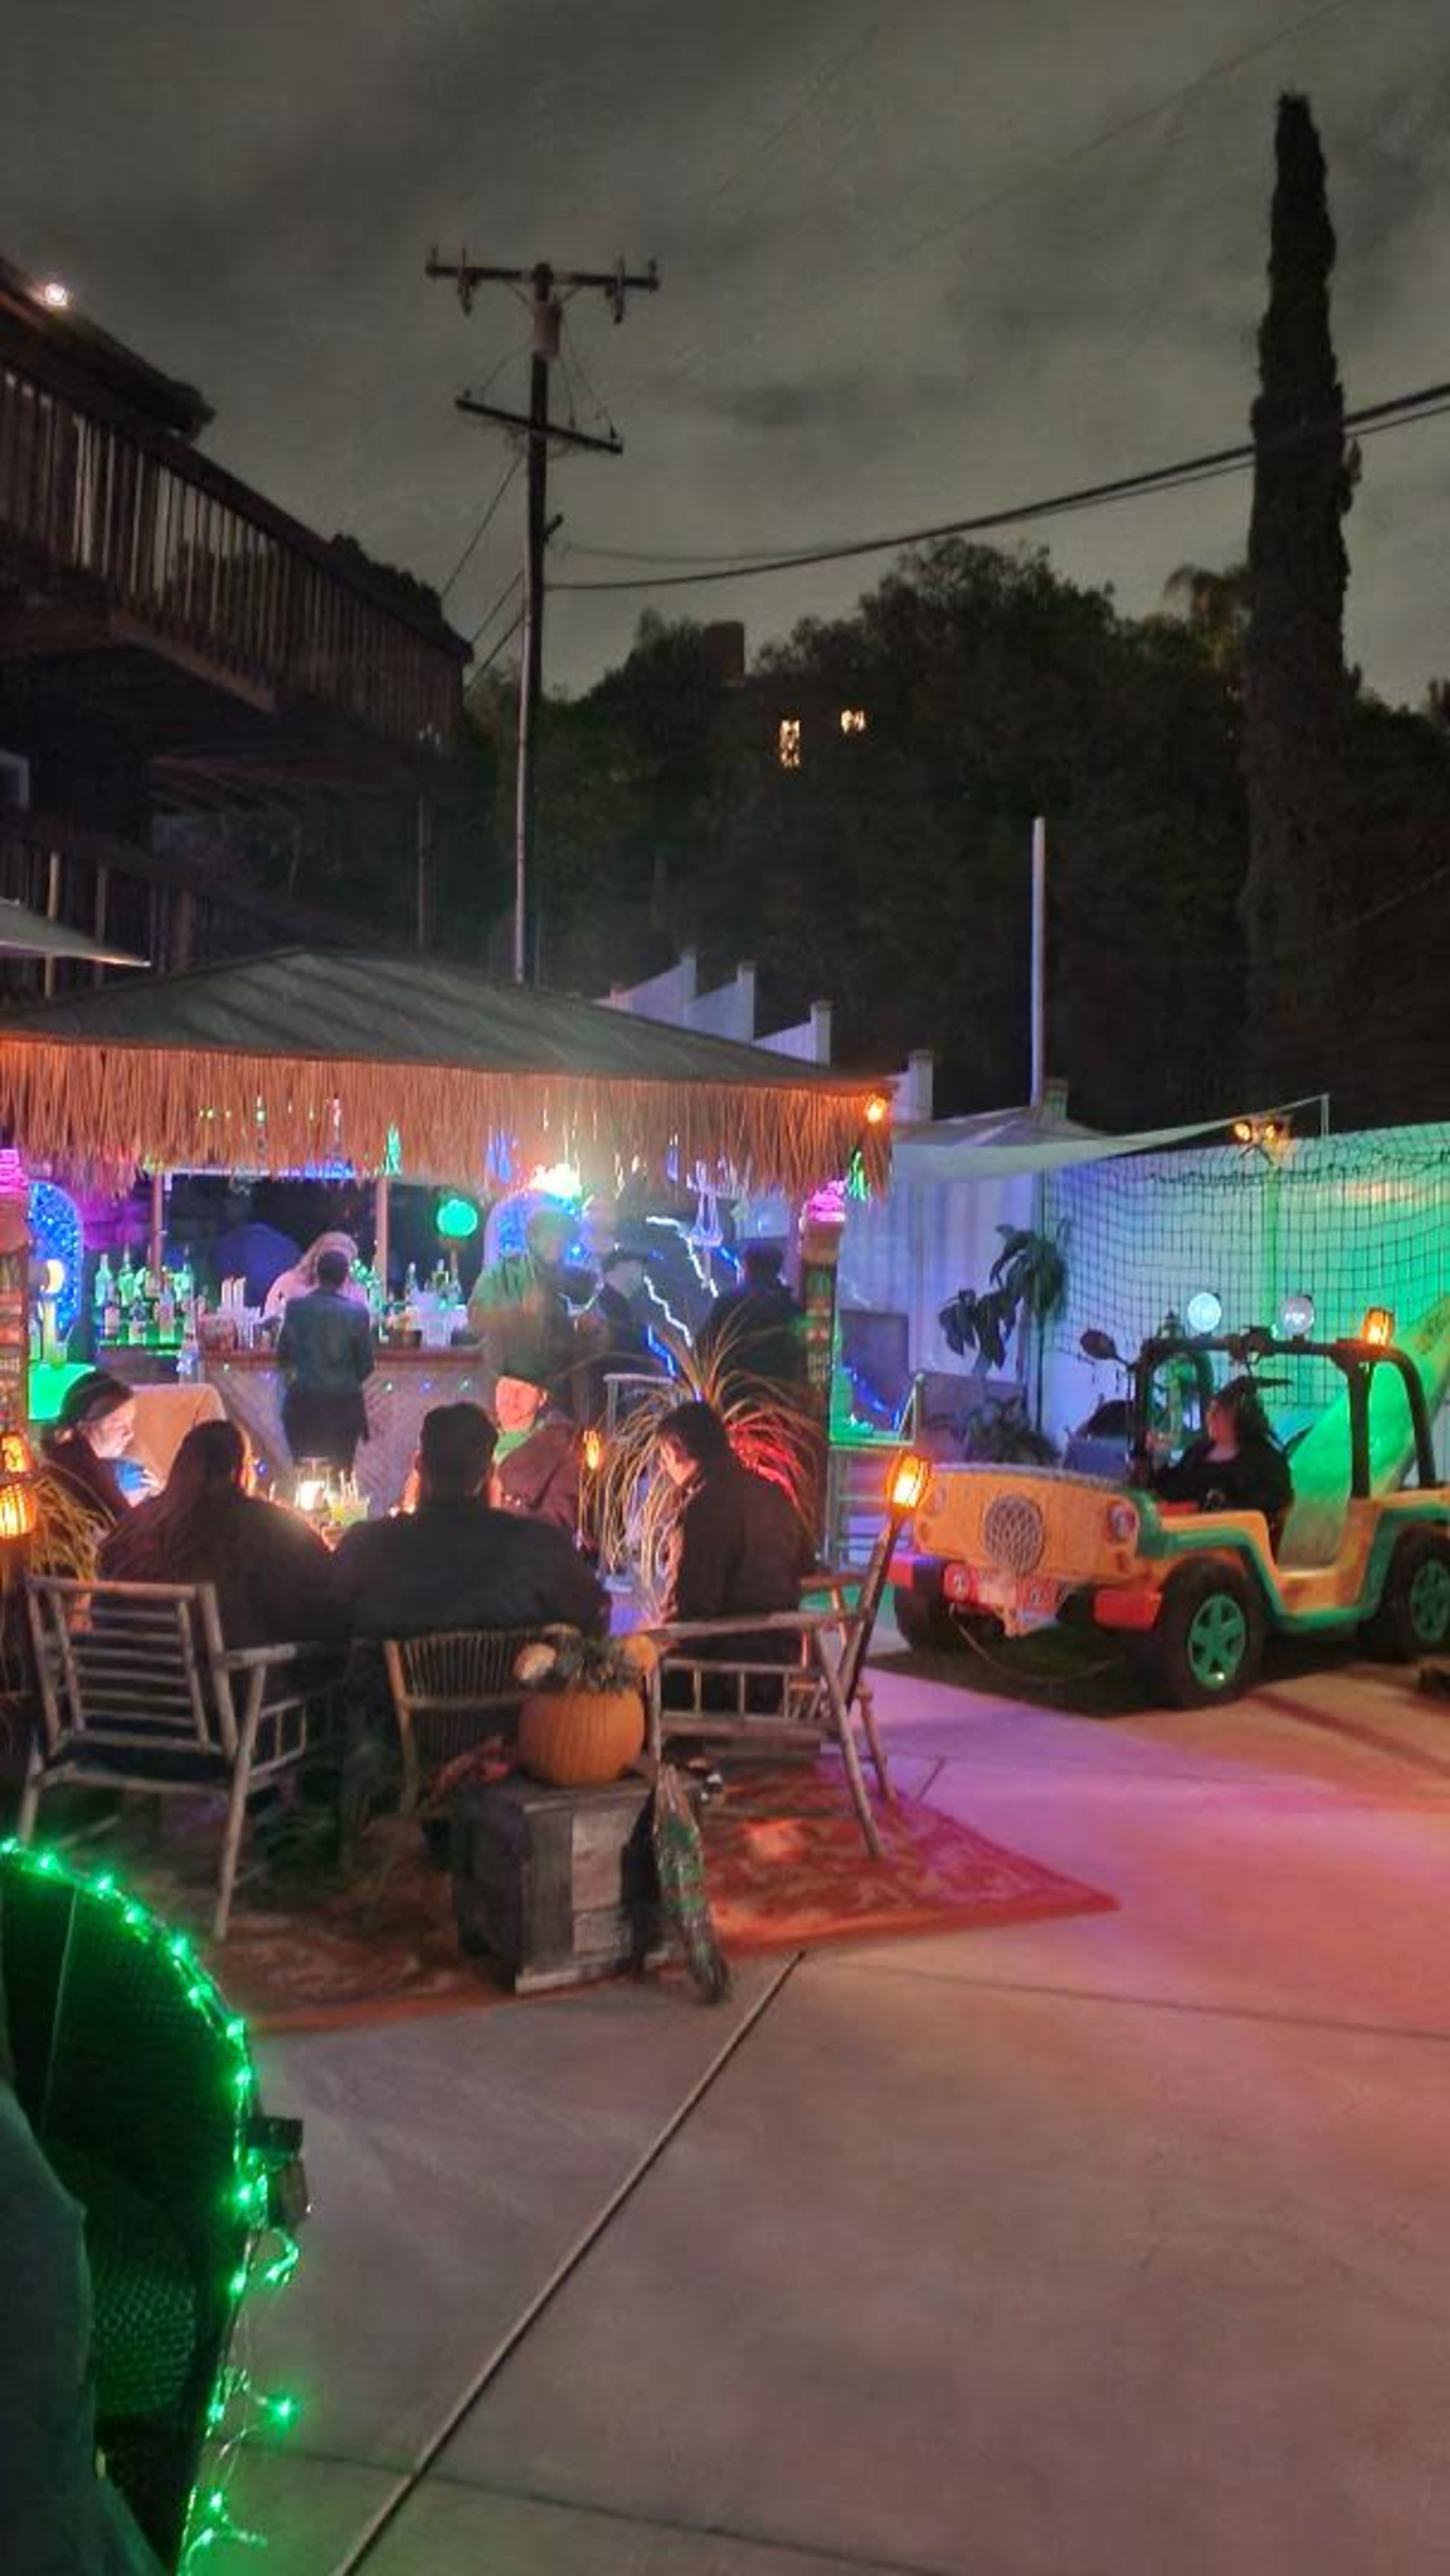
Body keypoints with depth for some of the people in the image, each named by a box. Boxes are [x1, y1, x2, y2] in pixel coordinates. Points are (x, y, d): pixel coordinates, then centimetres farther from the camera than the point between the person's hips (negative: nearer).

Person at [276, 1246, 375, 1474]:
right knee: (340, 1473, 7)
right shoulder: (357, 1312, -8)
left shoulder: (296, 1307, -6)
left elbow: (282, 1356, 2)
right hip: (345, 1404, -1)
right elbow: (366, 1365, -2)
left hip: (304, 1403, 1)